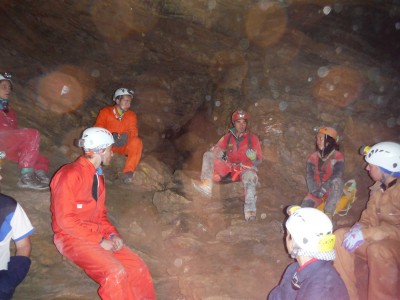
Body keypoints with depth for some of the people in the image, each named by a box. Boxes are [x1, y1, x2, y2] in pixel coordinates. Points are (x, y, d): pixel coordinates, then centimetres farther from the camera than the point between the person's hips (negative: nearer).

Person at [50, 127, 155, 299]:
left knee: (138, 268, -7)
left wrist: (113, 234, -1)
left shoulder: (98, 176, 12)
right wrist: (100, 240, -17)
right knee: (115, 272, -26)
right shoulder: (70, 175, -15)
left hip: (97, 235, 8)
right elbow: (65, 220, -18)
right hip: (72, 237, -7)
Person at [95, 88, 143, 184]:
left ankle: (128, 172, -32)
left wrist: (125, 136, -31)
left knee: (137, 142, -30)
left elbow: (134, 131, -5)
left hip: (124, 146, 1)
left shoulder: (131, 114, 5)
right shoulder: (105, 111, 1)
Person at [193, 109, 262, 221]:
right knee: (208, 155, -15)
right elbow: (217, 150, 5)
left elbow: (258, 161, 2)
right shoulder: (227, 137, 12)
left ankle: (250, 210, -46)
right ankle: (206, 185, -37)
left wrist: (254, 158, -21)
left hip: (245, 169, -3)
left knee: (249, 176, -39)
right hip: (228, 168, 3)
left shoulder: (252, 138, 6)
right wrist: (216, 152, -20)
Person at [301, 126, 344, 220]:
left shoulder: (337, 156, -8)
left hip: (332, 191, -2)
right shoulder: (313, 156, 2)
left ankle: (328, 214, -32)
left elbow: (337, 175, -20)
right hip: (316, 190, 2)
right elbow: (309, 175, -5)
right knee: (304, 208, -24)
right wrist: (314, 190, -21)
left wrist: (324, 189, -30)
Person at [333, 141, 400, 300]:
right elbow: (370, 216, 8)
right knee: (340, 236, -8)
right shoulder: (378, 187, 3)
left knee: (377, 250, -37)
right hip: (382, 238, 8)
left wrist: (366, 234, -30)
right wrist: (360, 227, -13)